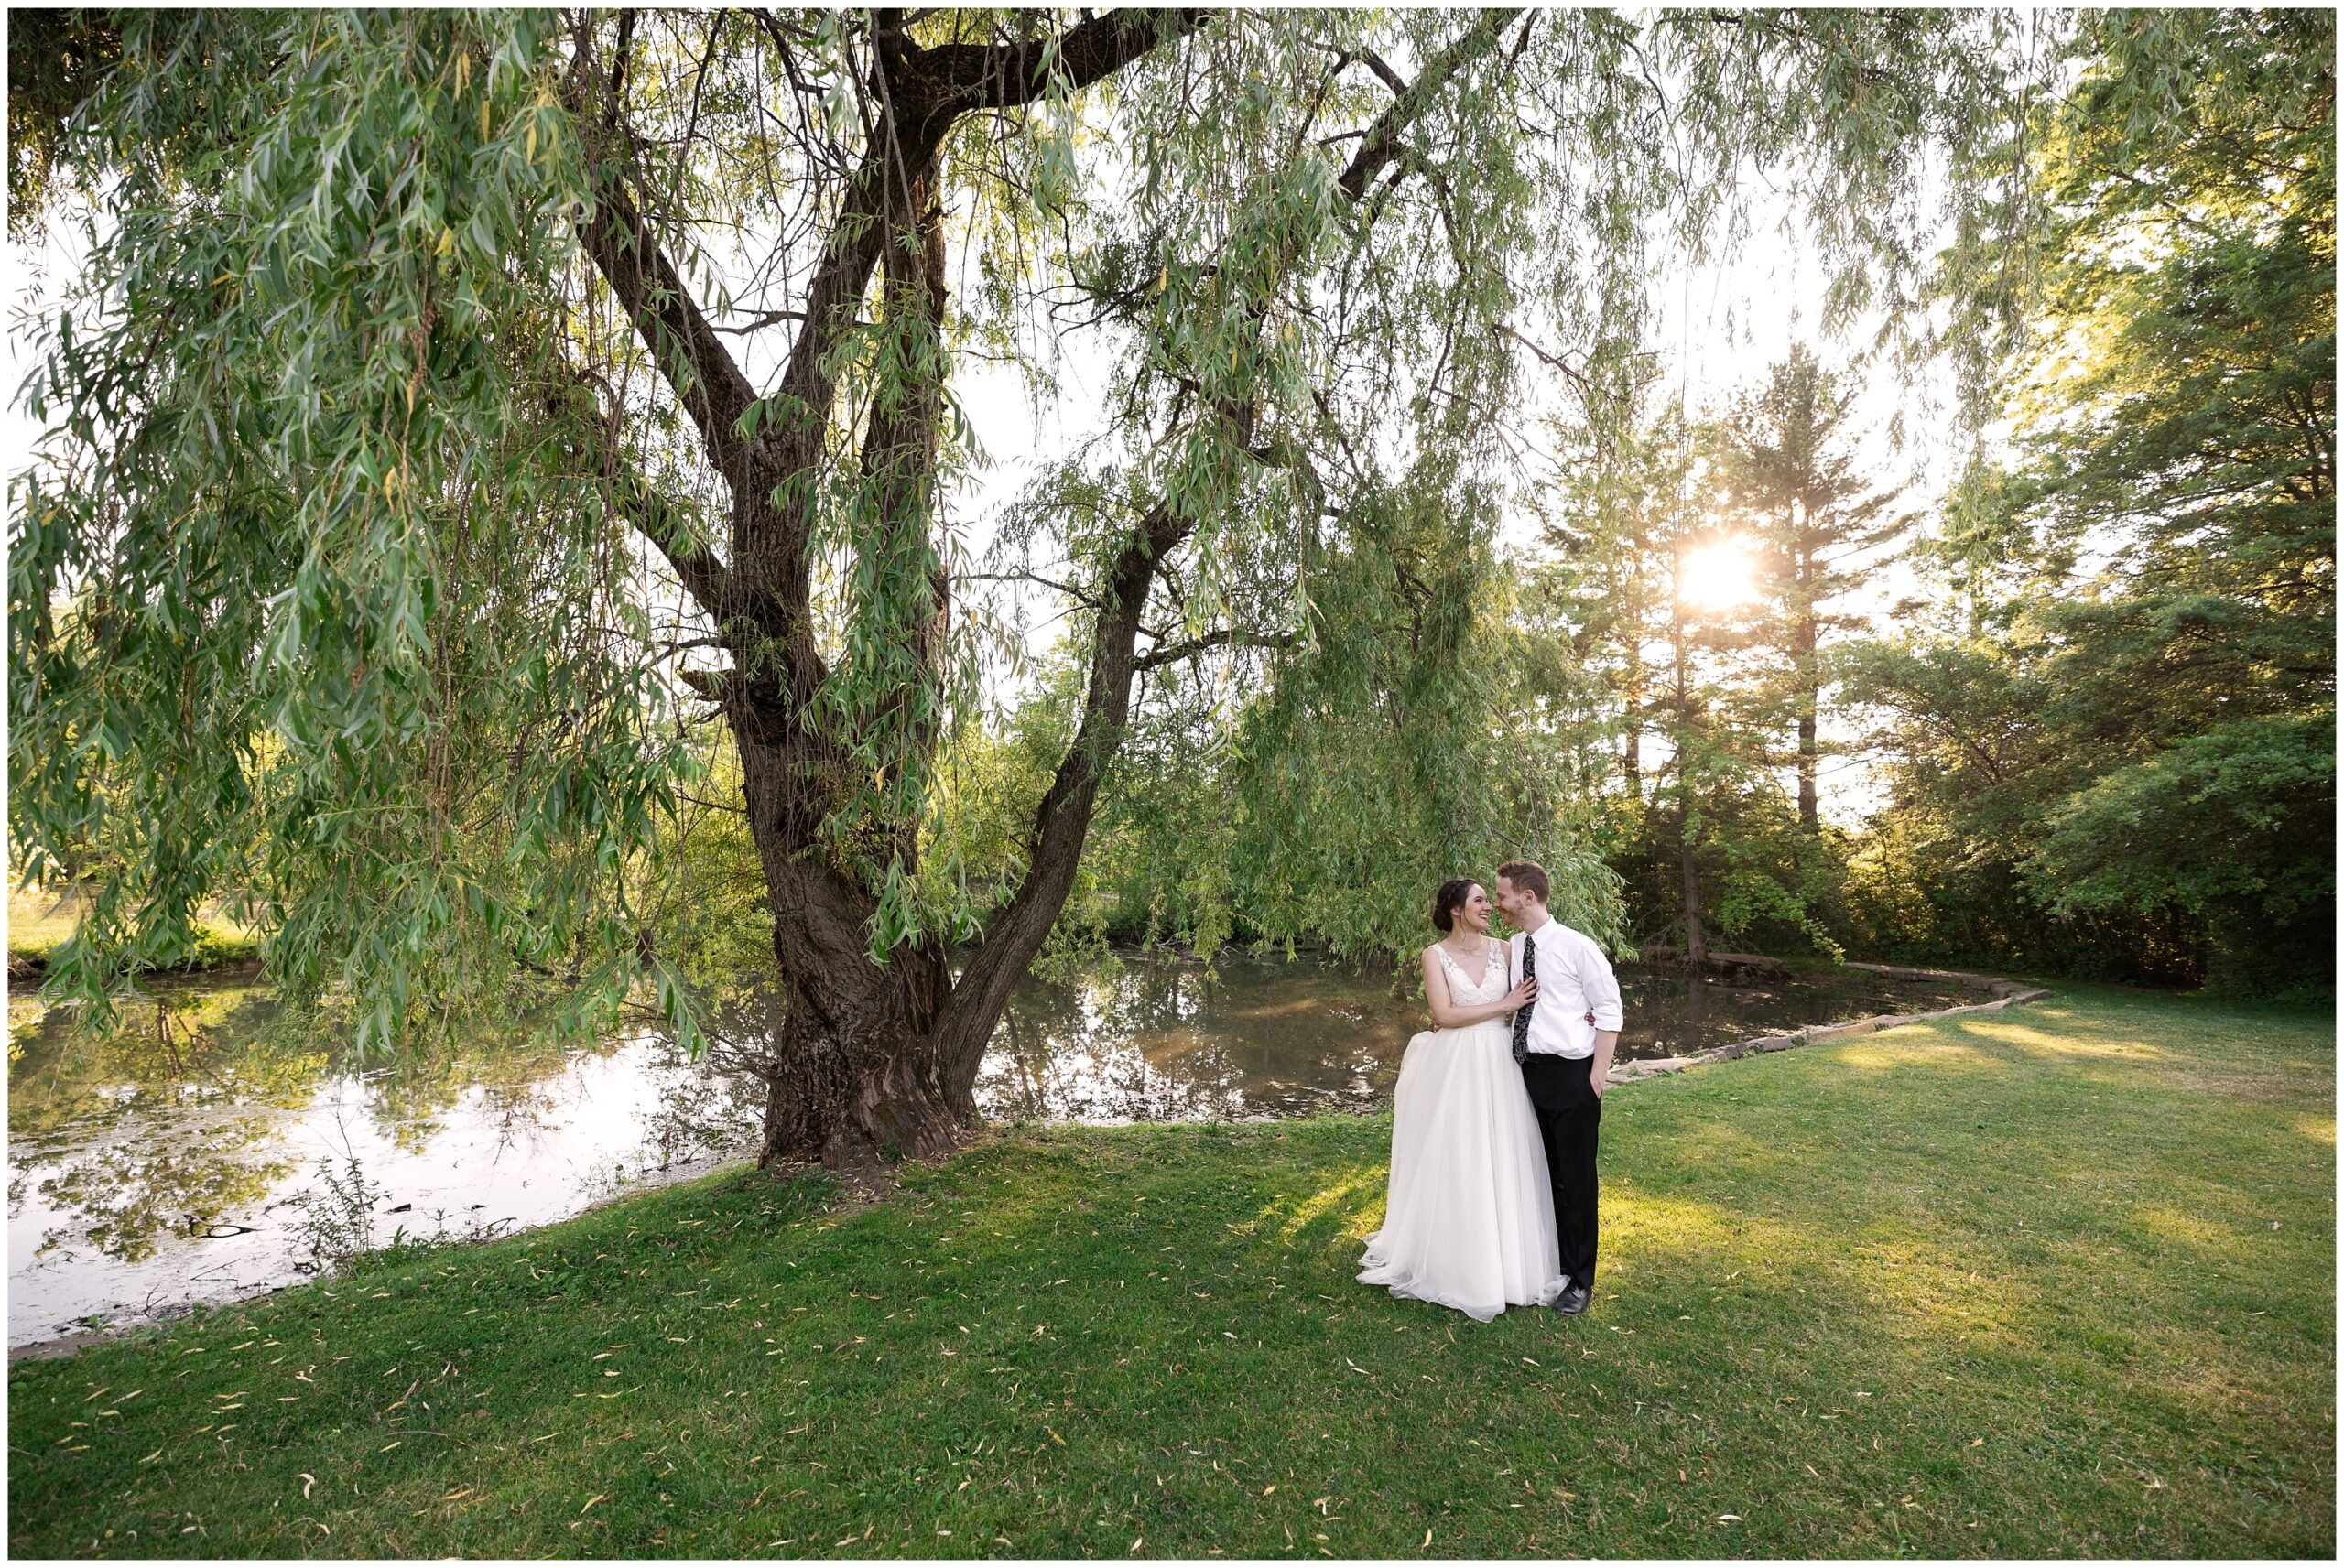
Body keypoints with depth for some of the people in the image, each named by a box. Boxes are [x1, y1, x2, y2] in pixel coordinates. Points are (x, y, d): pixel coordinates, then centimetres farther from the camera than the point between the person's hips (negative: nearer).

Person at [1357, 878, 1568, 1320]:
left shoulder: (1502, 949, 5)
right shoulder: (1435, 955, -4)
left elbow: (1535, 994, 6)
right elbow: (1445, 1014, -13)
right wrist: (1505, 1004, -12)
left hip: (1497, 1067, 3)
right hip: (1453, 1069, -3)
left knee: (1500, 1163, 8)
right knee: (1452, 1165, 5)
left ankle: (1503, 1263, 25)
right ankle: (1454, 1264, 22)